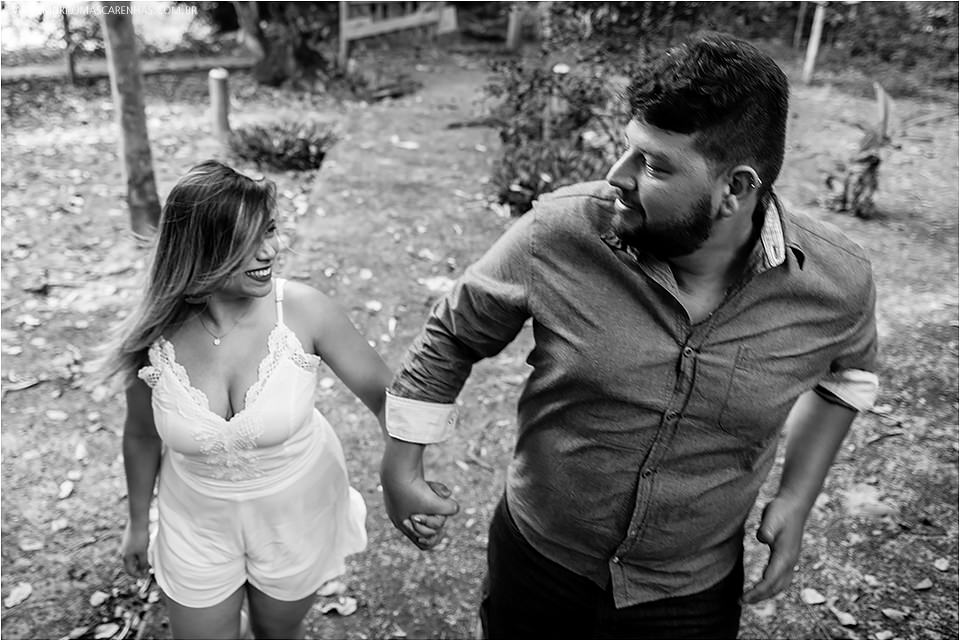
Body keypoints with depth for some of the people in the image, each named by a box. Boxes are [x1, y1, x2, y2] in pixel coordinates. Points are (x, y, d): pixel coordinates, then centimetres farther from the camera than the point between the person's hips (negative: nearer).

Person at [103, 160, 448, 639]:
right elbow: (142, 436, -2)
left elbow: (383, 393, -19)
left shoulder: (302, 310, -25)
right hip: (198, 523, 1)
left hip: (297, 510, 0)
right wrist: (138, 522, 11)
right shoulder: (154, 338, -19)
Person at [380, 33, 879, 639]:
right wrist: (400, 466, -3)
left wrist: (798, 496, -2)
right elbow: (452, 336, -8)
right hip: (534, 561, 0)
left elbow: (848, 366, 6)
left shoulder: (837, 281, -18)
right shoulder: (559, 233, -24)